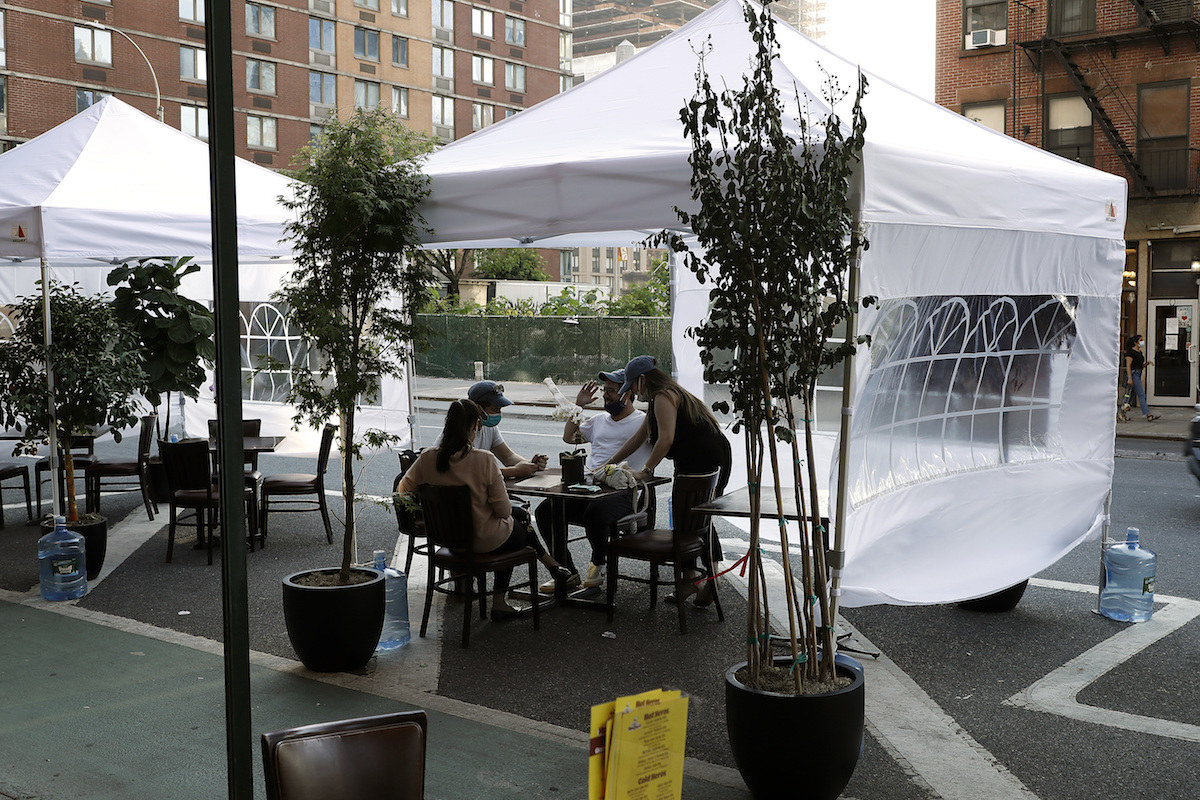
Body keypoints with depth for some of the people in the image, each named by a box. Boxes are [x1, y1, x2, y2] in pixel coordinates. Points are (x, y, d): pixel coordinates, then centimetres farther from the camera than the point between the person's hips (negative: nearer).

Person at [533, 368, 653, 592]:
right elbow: (569, 437, 36)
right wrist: (578, 406, 28)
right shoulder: (600, 420, 26)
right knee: (544, 510, -14)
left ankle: (598, 563, -6)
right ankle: (566, 571, -2)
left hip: (622, 492, -7)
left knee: (595, 513, -39)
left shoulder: (643, 421, 4)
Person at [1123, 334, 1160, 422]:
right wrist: (1129, 378, -22)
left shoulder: (1139, 352, 17)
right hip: (1133, 374, -10)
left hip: (1138, 375, 10)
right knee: (1141, 394, -13)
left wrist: (1147, 363, 3)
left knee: (1133, 394, 11)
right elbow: (1128, 365, -16)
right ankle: (1148, 415, -17)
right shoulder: (1131, 352, -10)